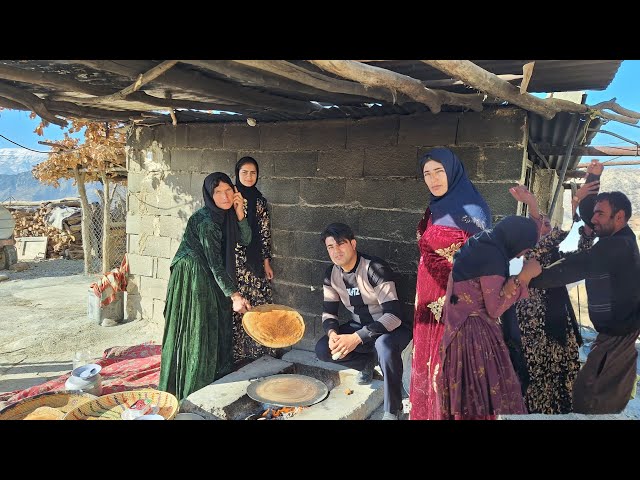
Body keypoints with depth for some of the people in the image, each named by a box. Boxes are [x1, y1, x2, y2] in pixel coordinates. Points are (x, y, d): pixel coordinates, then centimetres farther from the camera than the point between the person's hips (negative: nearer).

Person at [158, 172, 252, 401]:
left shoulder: (226, 215, 1)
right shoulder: (206, 221, -23)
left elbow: (245, 239, 0)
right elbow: (215, 263, -23)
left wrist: (239, 213, -15)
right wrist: (234, 295, -22)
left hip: (210, 279, 8)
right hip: (193, 279, -8)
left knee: (217, 329, 13)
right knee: (197, 332, -1)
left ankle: (216, 382, 29)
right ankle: (193, 392, 14)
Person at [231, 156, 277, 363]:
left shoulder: (260, 202, 10)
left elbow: (265, 234, 9)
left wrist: (267, 262, 7)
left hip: (254, 261, 3)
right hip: (233, 260, -3)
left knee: (258, 305, 3)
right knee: (235, 305, -2)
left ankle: (256, 350, 16)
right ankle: (235, 352, 12)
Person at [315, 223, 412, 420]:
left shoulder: (376, 269, -25)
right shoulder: (332, 274, -4)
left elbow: (394, 315, -31)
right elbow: (328, 311, 3)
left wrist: (357, 338, -37)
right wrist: (332, 333, -21)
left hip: (389, 329, -6)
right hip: (359, 327, 6)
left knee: (385, 344, -40)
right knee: (322, 349, -15)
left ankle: (393, 409, -17)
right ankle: (367, 362, 13)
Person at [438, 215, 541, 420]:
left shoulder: (480, 246, 10)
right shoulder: (493, 257, -18)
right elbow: (494, 309, -16)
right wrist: (523, 277, -16)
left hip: (461, 330, 10)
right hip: (476, 335, -10)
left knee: (468, 395, 14)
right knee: (488, 395, -3)